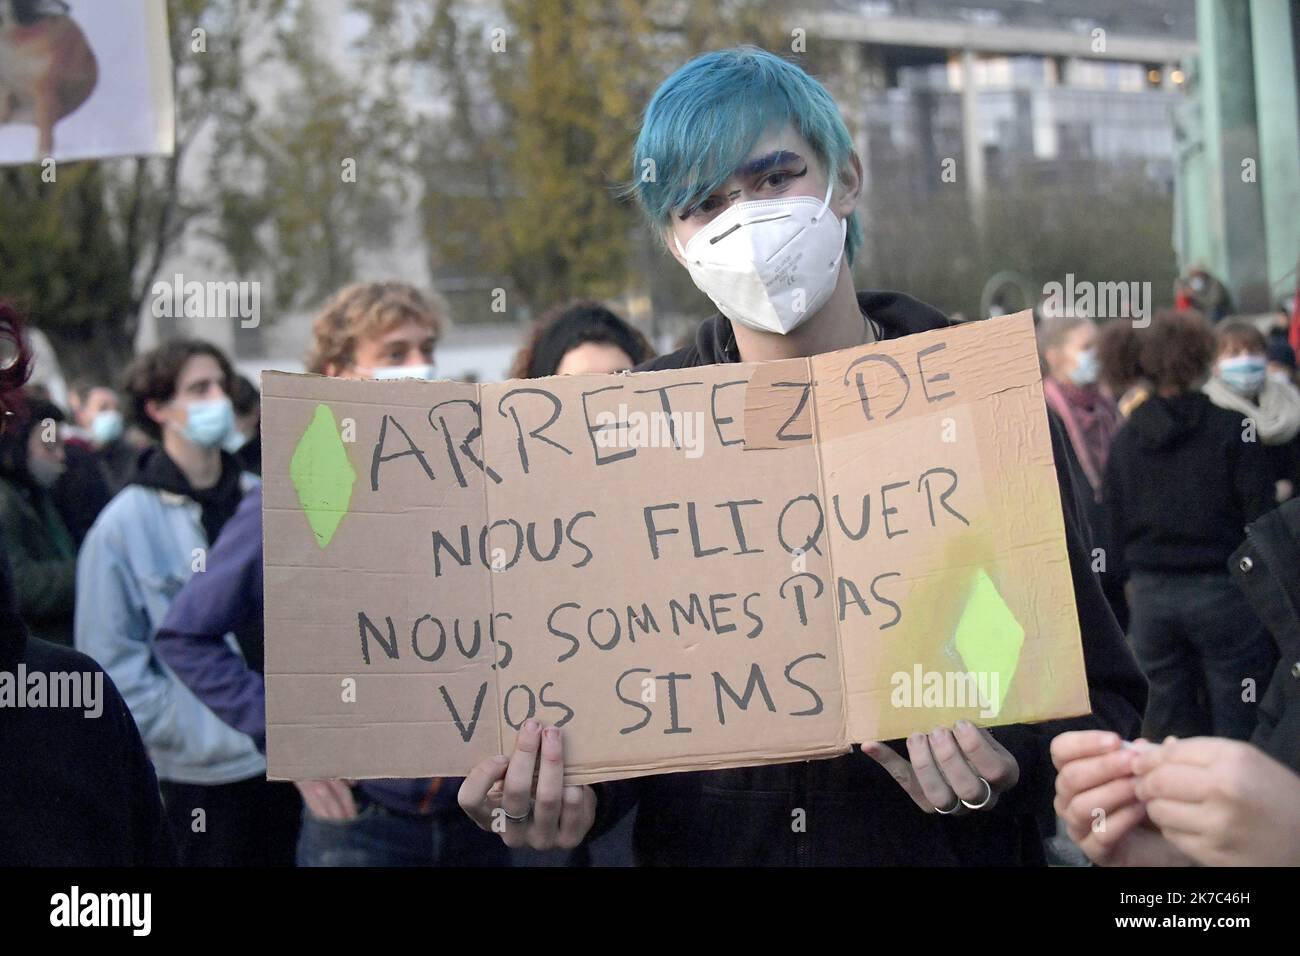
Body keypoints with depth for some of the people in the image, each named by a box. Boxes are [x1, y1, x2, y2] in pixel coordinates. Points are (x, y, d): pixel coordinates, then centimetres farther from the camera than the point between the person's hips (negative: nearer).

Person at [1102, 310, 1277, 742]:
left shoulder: (1126, 436, 4)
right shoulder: (1231, 429, -7)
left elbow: (1115, 522, 9)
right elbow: (1259, 513, -6)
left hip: (1150, 593, 4)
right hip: (1220, 589, -4)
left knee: (1168, 728, 10)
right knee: (1237, 727, 2)